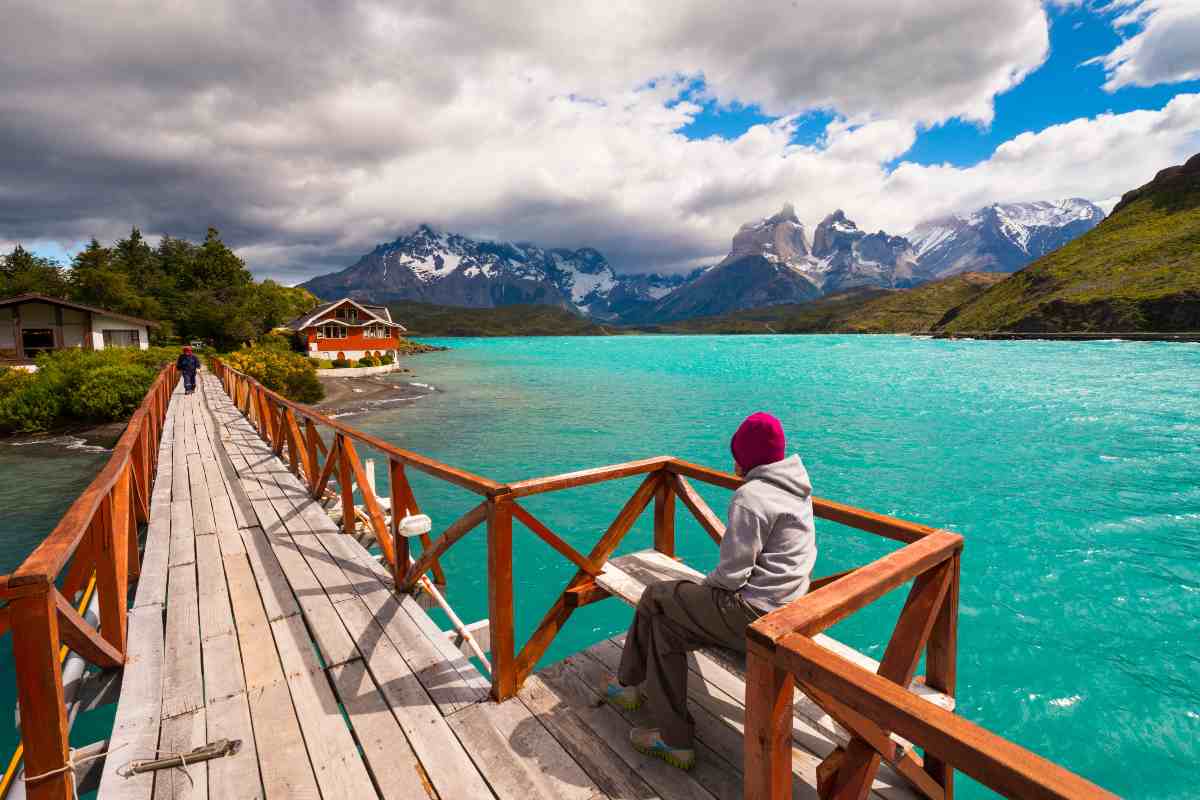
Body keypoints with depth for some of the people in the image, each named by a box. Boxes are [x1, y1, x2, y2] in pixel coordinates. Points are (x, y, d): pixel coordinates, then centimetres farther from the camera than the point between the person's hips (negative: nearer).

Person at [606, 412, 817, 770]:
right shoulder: (795, 489, 9)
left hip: (753, 616, -9)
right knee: (667, 626, 14)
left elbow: (731, 576, -22)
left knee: (655, 598, 6)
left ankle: (632, 683, 25)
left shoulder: (751, 497, -21)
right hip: (783, 607, 9)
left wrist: (705, 584, 0)